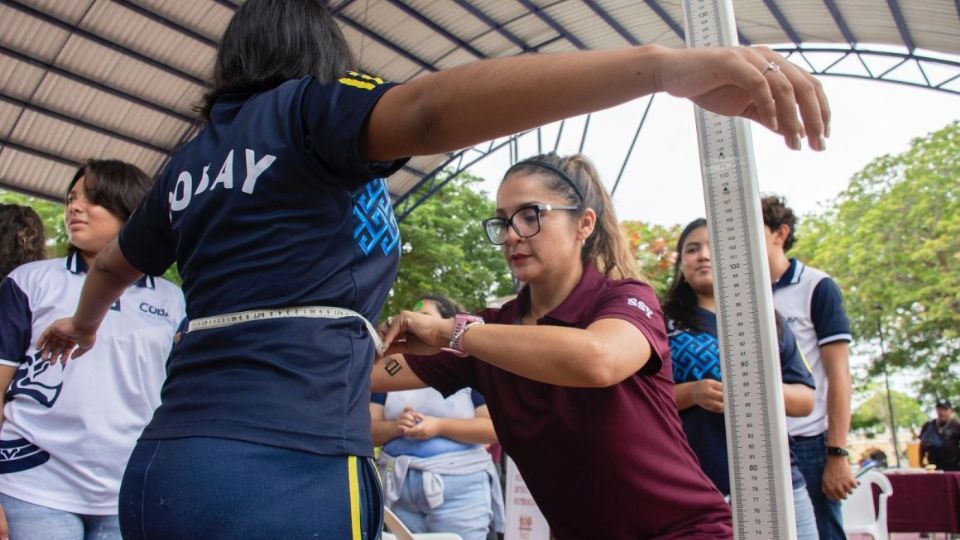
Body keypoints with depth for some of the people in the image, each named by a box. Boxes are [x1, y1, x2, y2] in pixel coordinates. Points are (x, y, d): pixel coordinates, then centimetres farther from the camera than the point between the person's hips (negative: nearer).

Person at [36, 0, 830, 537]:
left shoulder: (189, 164, 19)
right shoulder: (311, 109, -2)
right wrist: (670, 65, -34)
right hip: (282, 473, -8)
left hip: (162, 468, 8)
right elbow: (434, 109, -24)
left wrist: (82, 326, 60)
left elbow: (114, 266, 37)